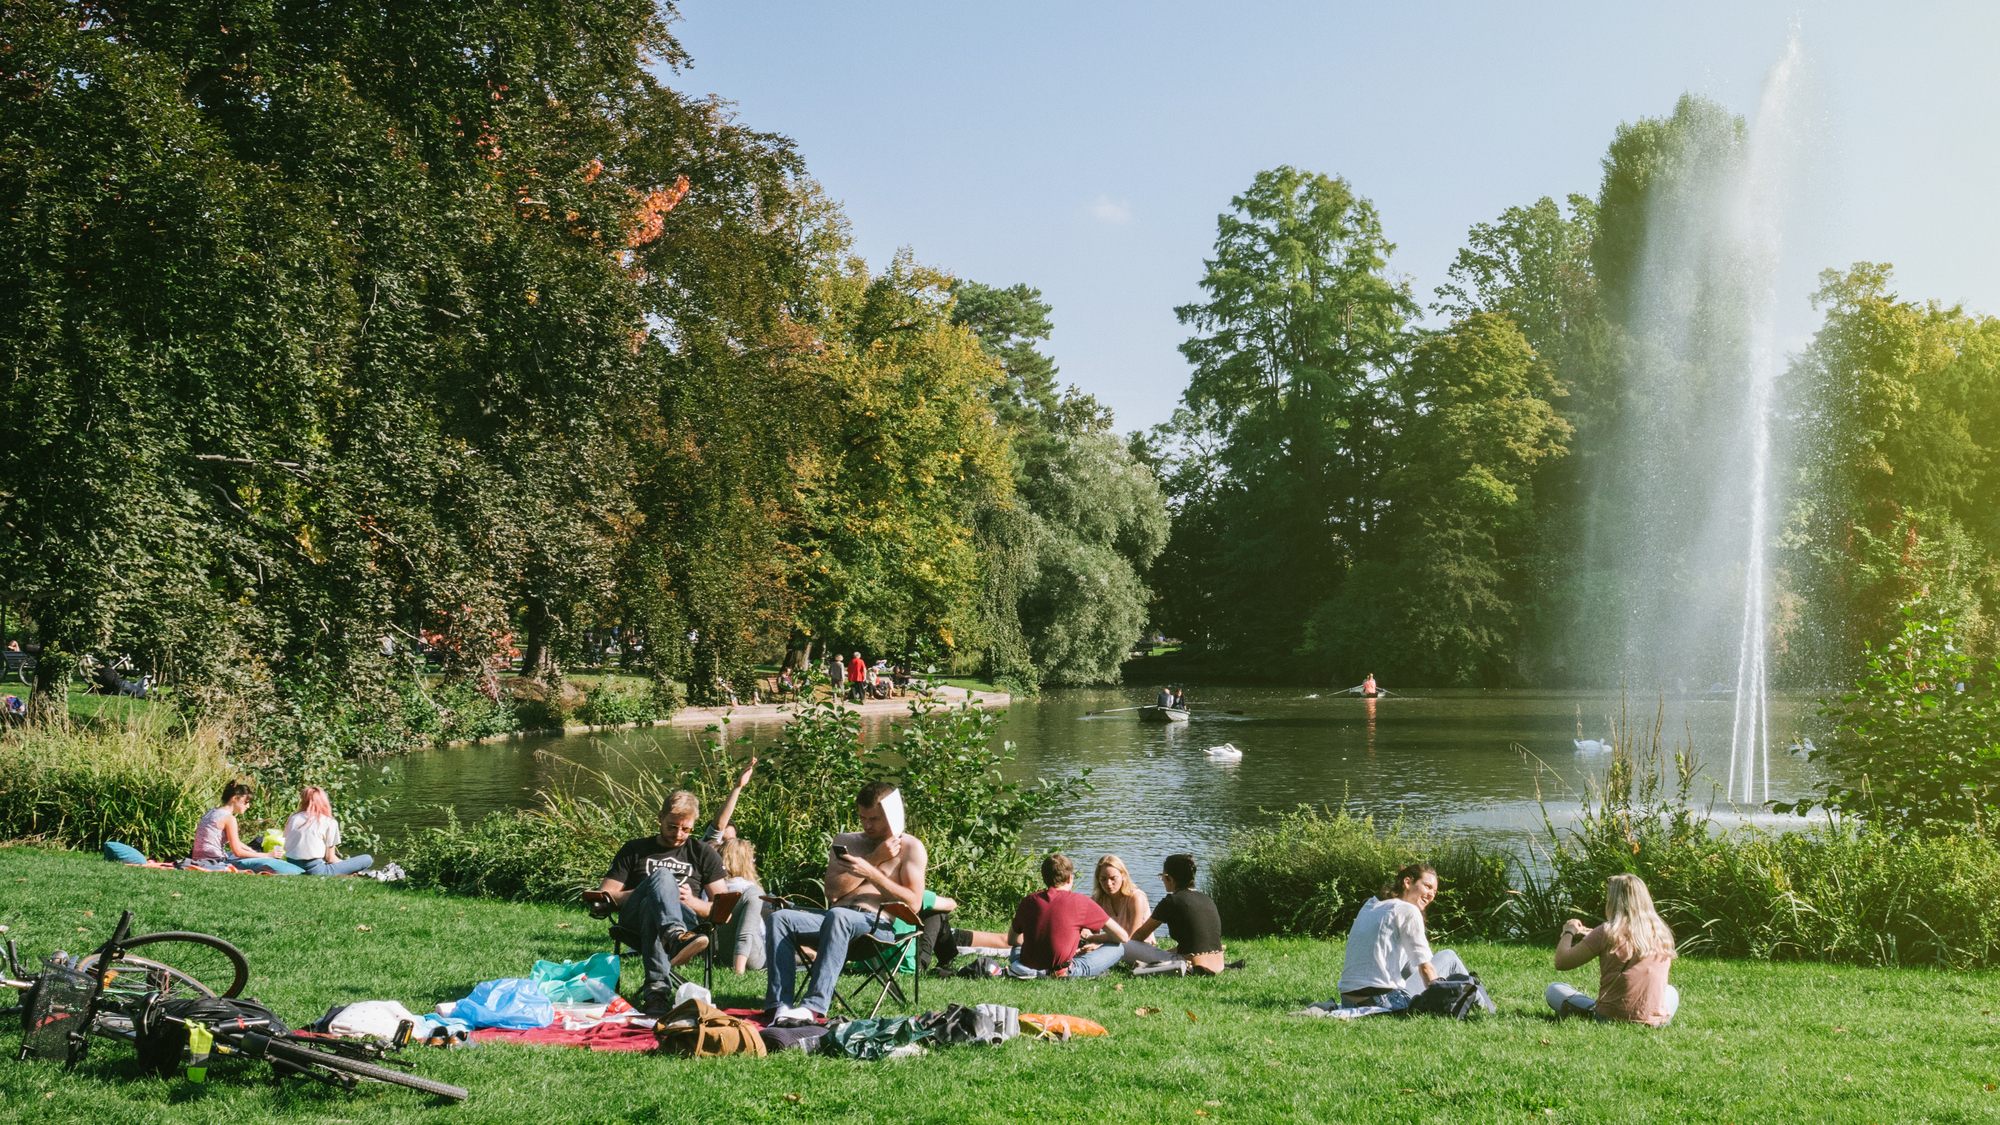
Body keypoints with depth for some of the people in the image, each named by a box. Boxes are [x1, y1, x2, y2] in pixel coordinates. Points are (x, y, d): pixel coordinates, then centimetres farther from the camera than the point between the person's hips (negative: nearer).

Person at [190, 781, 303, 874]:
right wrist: (266, 855, -7)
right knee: (264, 863, -10)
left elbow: (235, 842, 22)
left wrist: (254, 852, 20)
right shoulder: (228, 818, -16)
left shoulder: (212, 812, 14)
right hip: (215, 862, -10)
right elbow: (237, 851, -15)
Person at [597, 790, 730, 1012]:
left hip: (684, 918, 0)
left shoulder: (703, 854, 22)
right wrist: (639, 892, -3)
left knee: (652, 907, -38)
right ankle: (675, 937, -65)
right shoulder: (634, 850, 23)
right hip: (634, 917, 0)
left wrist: (693, 902, -6)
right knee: (662, 875, -34)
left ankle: (656, 988, -58)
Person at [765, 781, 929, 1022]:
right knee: (780, 918, -23)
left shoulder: (911, 847, 10)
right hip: (836, 917, 5)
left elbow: (914, 902, -4)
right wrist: (875, 858, 3)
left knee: (838, 916, -39)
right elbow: (833, 892, 9)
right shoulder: (846, 841, 25)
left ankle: (814, 1006, -49)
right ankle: (780, 1006, -36)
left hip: (878, 925, -5)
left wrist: (870, 872, -10)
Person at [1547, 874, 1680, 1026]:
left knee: (1553, 990, 18)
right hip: (1656, 1021, 3)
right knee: (1672, 991, 38)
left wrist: (1569, 932, 10)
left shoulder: (1607, 932, -12)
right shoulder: (1663, 934, 1)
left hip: (1611, 1019, -3)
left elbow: (1561, 963, -9)